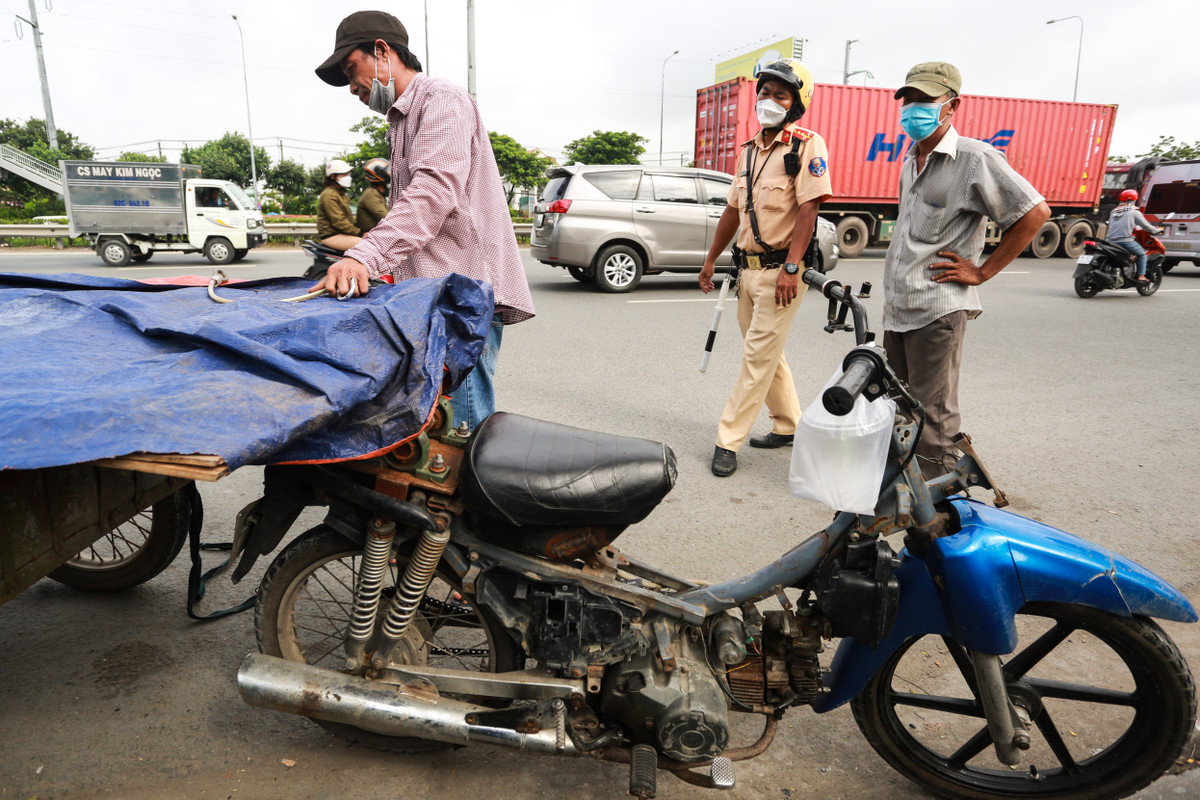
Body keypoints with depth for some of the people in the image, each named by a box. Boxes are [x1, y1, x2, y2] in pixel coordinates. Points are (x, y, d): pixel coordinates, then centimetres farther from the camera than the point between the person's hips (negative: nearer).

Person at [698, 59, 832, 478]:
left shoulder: (807, 145, -8)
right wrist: (711, 259, 19)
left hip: (781, 270, -8)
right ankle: (789, 425, 29)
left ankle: (728, 441, 0)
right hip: (748, 268, 8)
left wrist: (790, 269, -24)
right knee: (765, 352, 15)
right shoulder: (748, 150, 15)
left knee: (759, 356, -5)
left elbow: (808, 209, -17)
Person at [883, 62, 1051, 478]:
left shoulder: (975, 158, -11)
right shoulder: (911, 158, 15)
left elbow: (1034, 212, -11)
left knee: (932, 417, -4)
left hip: (937, 310, -8)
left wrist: (982, 272, -11)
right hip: (896, 306, 8)